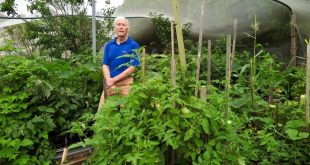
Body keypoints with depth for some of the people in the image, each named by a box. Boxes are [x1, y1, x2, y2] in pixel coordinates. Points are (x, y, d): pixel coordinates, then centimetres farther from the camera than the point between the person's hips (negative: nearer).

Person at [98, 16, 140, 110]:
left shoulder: (133, 45, -2)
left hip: (126, 83, -4)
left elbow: (133, 67, -9)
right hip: (109, 83, 4)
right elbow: (105, 64, 7)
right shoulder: (108, 45, 12)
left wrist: (114, 79, -11)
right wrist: (108, 80, -13)